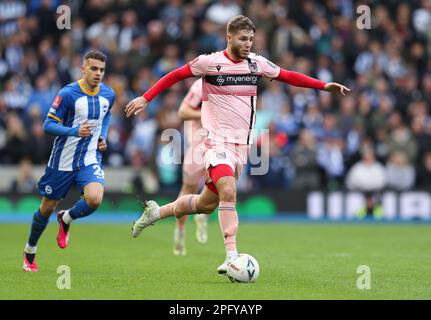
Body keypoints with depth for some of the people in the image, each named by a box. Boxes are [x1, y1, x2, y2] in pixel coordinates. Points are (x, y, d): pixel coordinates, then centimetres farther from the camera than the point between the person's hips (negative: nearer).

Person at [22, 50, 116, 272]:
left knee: (95, 199, -24)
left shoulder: (108, 94, -1)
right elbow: (48, 125, -16)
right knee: (47, 208, 9)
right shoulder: (68, 94, -16)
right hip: (62, 160, -3)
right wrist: (75, 131, -30)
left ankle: (66, 219, 9)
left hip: (90, 159, 3)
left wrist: (103, 136, 6)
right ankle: (30, 250, 34)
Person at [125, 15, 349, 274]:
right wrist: (146, 98, 1)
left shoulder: (257, 63, 6)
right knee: (228, 192, -25)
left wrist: (324, 86, 10)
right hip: (217, 141, -5)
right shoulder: (209, 62, -7)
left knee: (208, 203, 9)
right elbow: (175, 76, 4)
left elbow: (289, 76, 17)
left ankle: (157, 212, 32)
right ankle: (232, 256, -26)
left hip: (242, 145, 5)